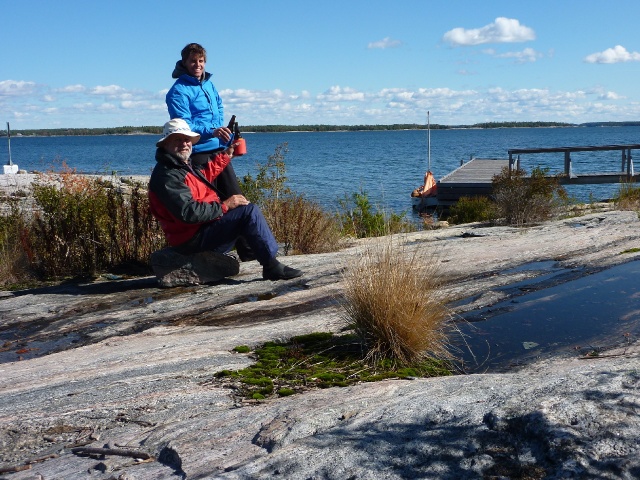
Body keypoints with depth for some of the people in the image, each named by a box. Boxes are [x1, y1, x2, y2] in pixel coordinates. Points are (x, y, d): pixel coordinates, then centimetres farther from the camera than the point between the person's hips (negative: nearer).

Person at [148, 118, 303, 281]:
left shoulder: (184, 165, 14)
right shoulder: (167, 176, -20)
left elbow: (205, 173, 36)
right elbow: (189, 213, -29)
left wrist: (227, 154, 34)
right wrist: (225, 206, -21)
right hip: (193, 239, -12)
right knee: (249, 211, -19)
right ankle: (272, 267, -14)